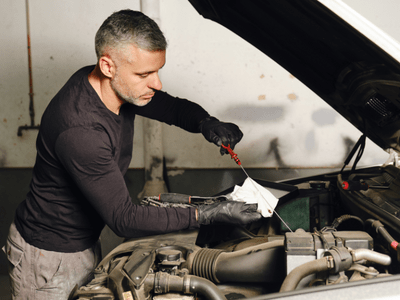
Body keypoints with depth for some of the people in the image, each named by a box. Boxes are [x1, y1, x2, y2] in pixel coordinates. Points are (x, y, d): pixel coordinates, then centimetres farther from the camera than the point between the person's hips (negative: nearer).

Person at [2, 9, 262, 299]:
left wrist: (208, 124, -14)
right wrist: (212, 214, -30)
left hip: (84, 244, 8)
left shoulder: (121, 87, -9)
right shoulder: (79, 131, -36)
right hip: (48, 258, -8)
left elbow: (174, 107, 9)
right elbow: (124, 219, -30)